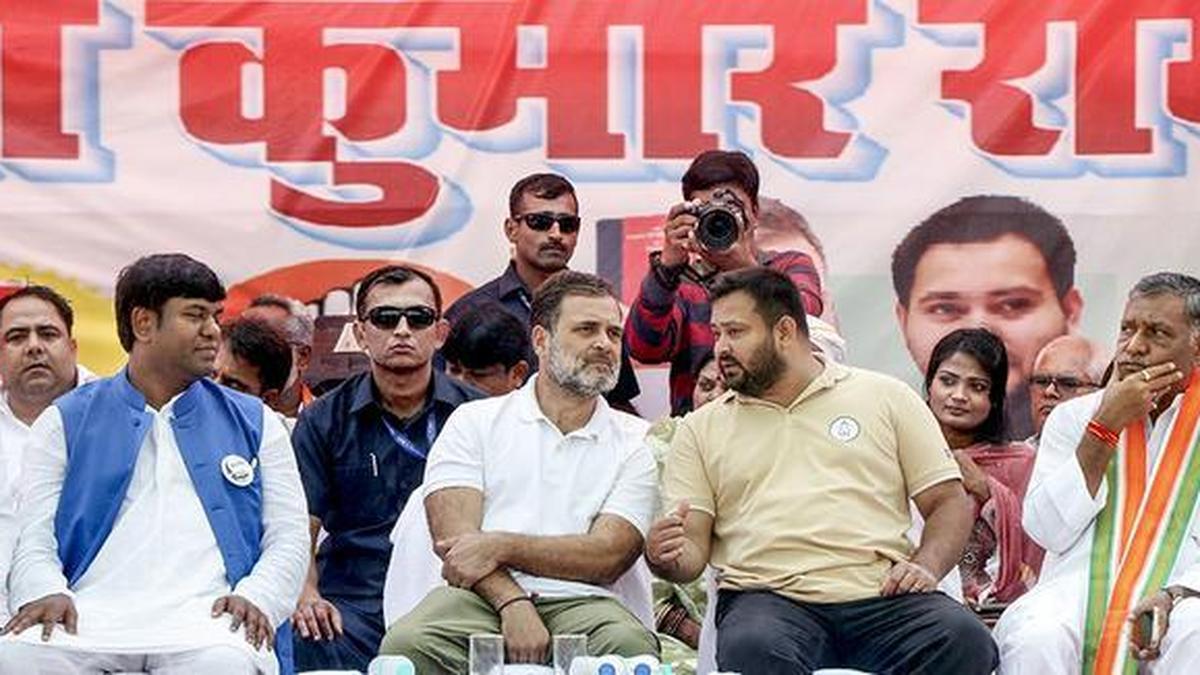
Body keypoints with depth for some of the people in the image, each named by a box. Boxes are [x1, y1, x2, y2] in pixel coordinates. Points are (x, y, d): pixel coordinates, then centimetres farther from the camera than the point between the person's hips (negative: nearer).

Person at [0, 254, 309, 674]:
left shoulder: (254, 423, 22)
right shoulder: (65, 423, 19)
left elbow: (287, 540, 14)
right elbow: (36, 541, 11)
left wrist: (255, 598, -9)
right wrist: (46, 593, -13)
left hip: (207, 614, -1)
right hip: (92, 612, 1)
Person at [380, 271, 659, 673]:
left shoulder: (636, 442, 16)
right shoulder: (476, 422, 15)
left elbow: (609, 557, 2)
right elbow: (454, 538, 1)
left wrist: (500, 546, -9)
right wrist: (513, 604, -17)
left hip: (576, 603, 0)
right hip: (480, 597, 0)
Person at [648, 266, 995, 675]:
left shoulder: (885, 397, 18)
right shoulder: (701, 429, 20)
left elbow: (949, 502, 15)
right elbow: (693, 550, 12)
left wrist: (926, 566, -5)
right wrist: (666, 558, -12)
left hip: (881, 595, 1)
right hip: (769, 597, -1)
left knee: (965, 641, -32)